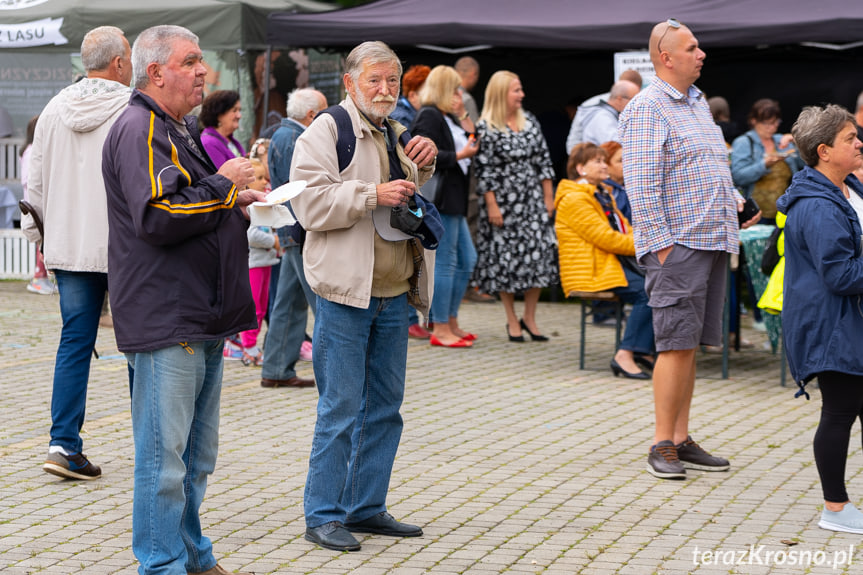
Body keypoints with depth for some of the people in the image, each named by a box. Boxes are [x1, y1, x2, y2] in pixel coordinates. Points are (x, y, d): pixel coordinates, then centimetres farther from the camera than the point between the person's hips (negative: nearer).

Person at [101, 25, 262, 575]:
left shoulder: (181, 129, 19)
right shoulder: (139, 131, -14)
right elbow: (158, 217, -25)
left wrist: (235, 200, 13)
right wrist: (222, 186, -15)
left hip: (202, 318, 10)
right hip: (164, 320, -10)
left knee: (198, 452, 18)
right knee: (164, 456, -4)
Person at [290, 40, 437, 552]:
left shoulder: (397, 135, 18)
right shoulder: (326, 131, -5)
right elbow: (311, 203, -17)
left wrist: (423, 168, 14)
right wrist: (373, 195, -21)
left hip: (395, 293, 8)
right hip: (347, 290, -8)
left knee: (385, 405, 11)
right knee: (340, 407, -5)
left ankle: (366, 507, 21)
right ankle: (323, 515, 2)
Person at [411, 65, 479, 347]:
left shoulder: (448, 118, 19)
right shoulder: (429, 117, -11)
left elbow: (469, 147, 18)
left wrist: (465, 121, 10)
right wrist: (458, 156, -18)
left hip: (453, 201, 11)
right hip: (438, 200, -11)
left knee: (466, 260, 14)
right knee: (444, 262, -7)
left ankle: (450, 322, 22)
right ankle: (440, 329, -1)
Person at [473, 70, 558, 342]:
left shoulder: (529, 121, 9)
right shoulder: (486, 128, -7)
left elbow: (543, 161, 12)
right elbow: (484, 170, -9)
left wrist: (548, 198, 9)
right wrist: (492, 205, -13)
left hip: (532, 200, 5)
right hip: (504, 204, -5)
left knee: (539, 253, -1)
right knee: (505, 256, 1)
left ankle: (529, 317, 10)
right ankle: (512, 321, 12)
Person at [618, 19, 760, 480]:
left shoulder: (698, 103, 19)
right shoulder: (647, 109, -9)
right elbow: (642, 185, -15)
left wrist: (735, 200, 15)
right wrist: (661, 244, -19)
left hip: (713, 242, 8)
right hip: (676, 243, -8)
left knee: (689, 345, 10)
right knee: (676, 345, -9)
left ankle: (682, 441, 15)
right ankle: (662, 446, -3)